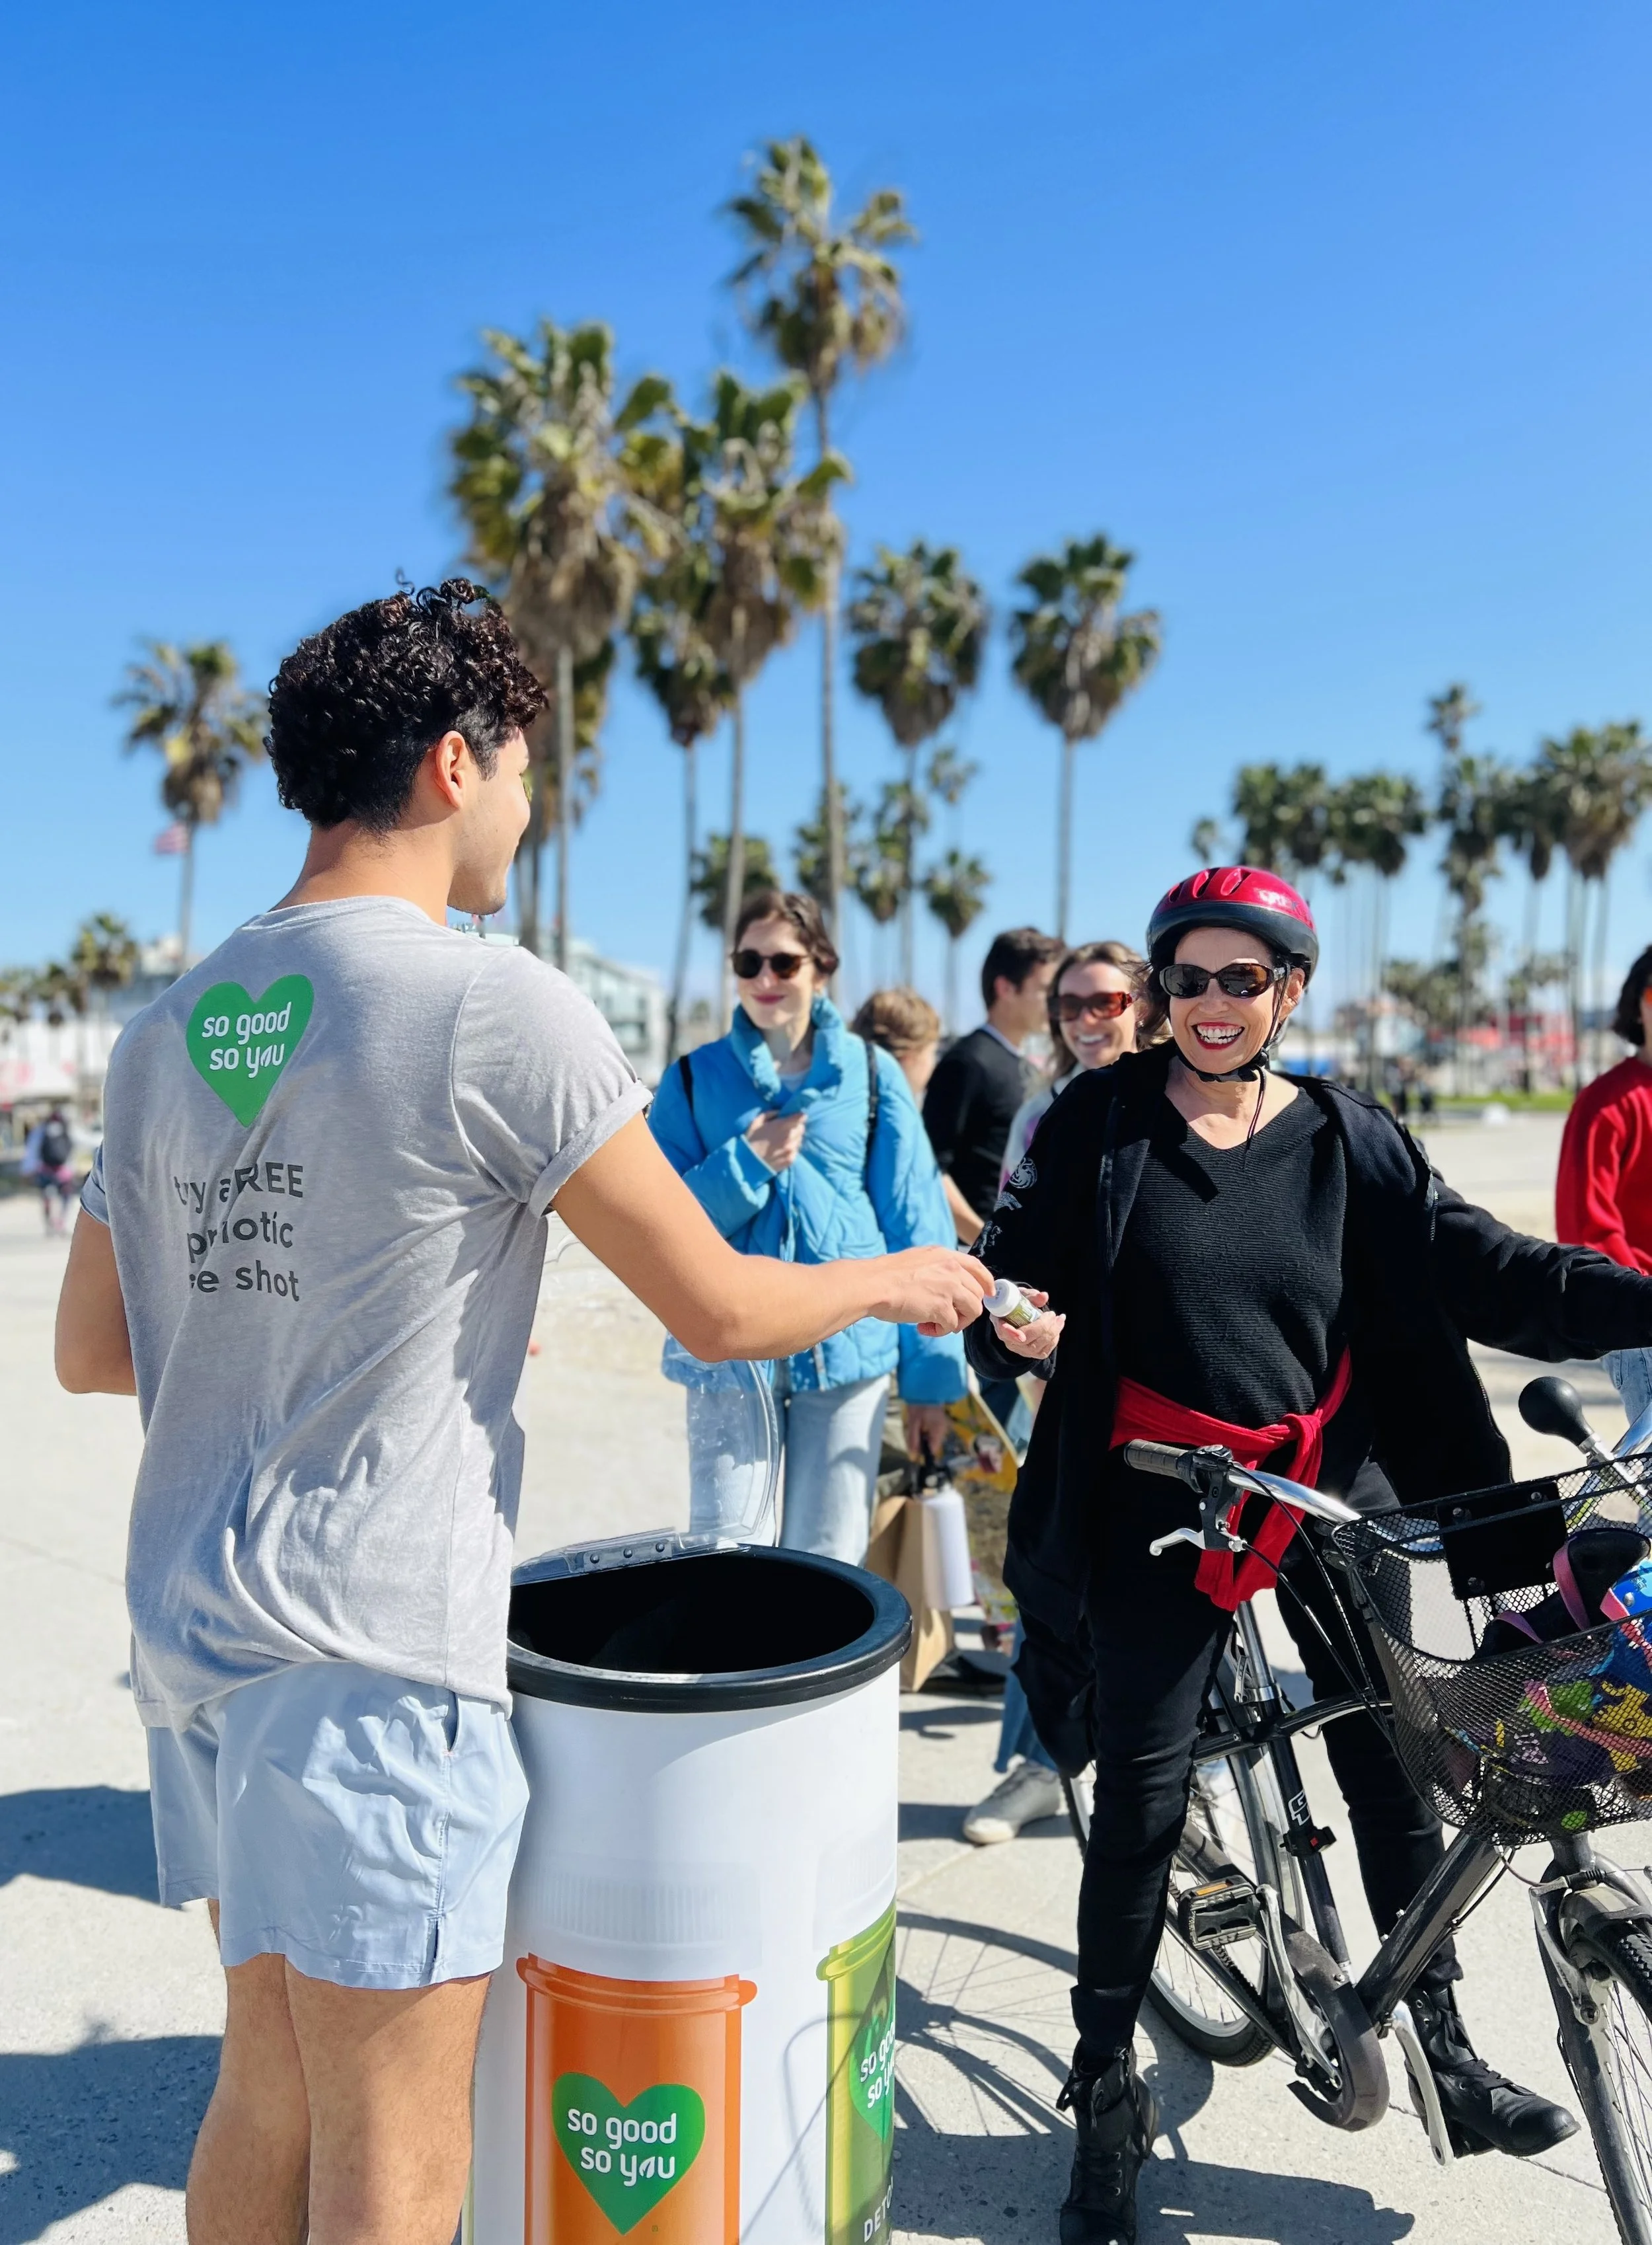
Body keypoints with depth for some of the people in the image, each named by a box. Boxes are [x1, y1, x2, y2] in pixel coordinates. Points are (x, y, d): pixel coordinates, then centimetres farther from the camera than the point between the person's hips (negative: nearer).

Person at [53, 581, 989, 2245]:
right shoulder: (495, 1005, -15)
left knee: (267, 2081, 23)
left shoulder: (168, 1025, 7)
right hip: (372, 1658, -8)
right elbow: (717, 1308, -12)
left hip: (191, 1625, 8)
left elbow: (91, 1349, 13)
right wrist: (893, 1279, 6)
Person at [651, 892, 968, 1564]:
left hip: (847, 1349, 0)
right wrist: (745, 1164, -13)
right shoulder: (694, 1077, 4)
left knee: (827, 1565, 9)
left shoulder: (870, 1073, 3)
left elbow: (915, 1230, 3)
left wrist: (929, 1373, 0)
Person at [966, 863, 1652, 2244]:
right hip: (1164, 1506, -2)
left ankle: (1444, 2052, 33)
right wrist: (1012, 1319, -25)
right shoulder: (1104, 1120, -2)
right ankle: (1109, 2100, 22)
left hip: (1335, 1491, 2)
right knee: (1142, 1803, 2)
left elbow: (1485, 1272, -4)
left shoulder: (1352, 1142, 3)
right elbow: (1018, 1257, -3)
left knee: (1398, 1770, 9)